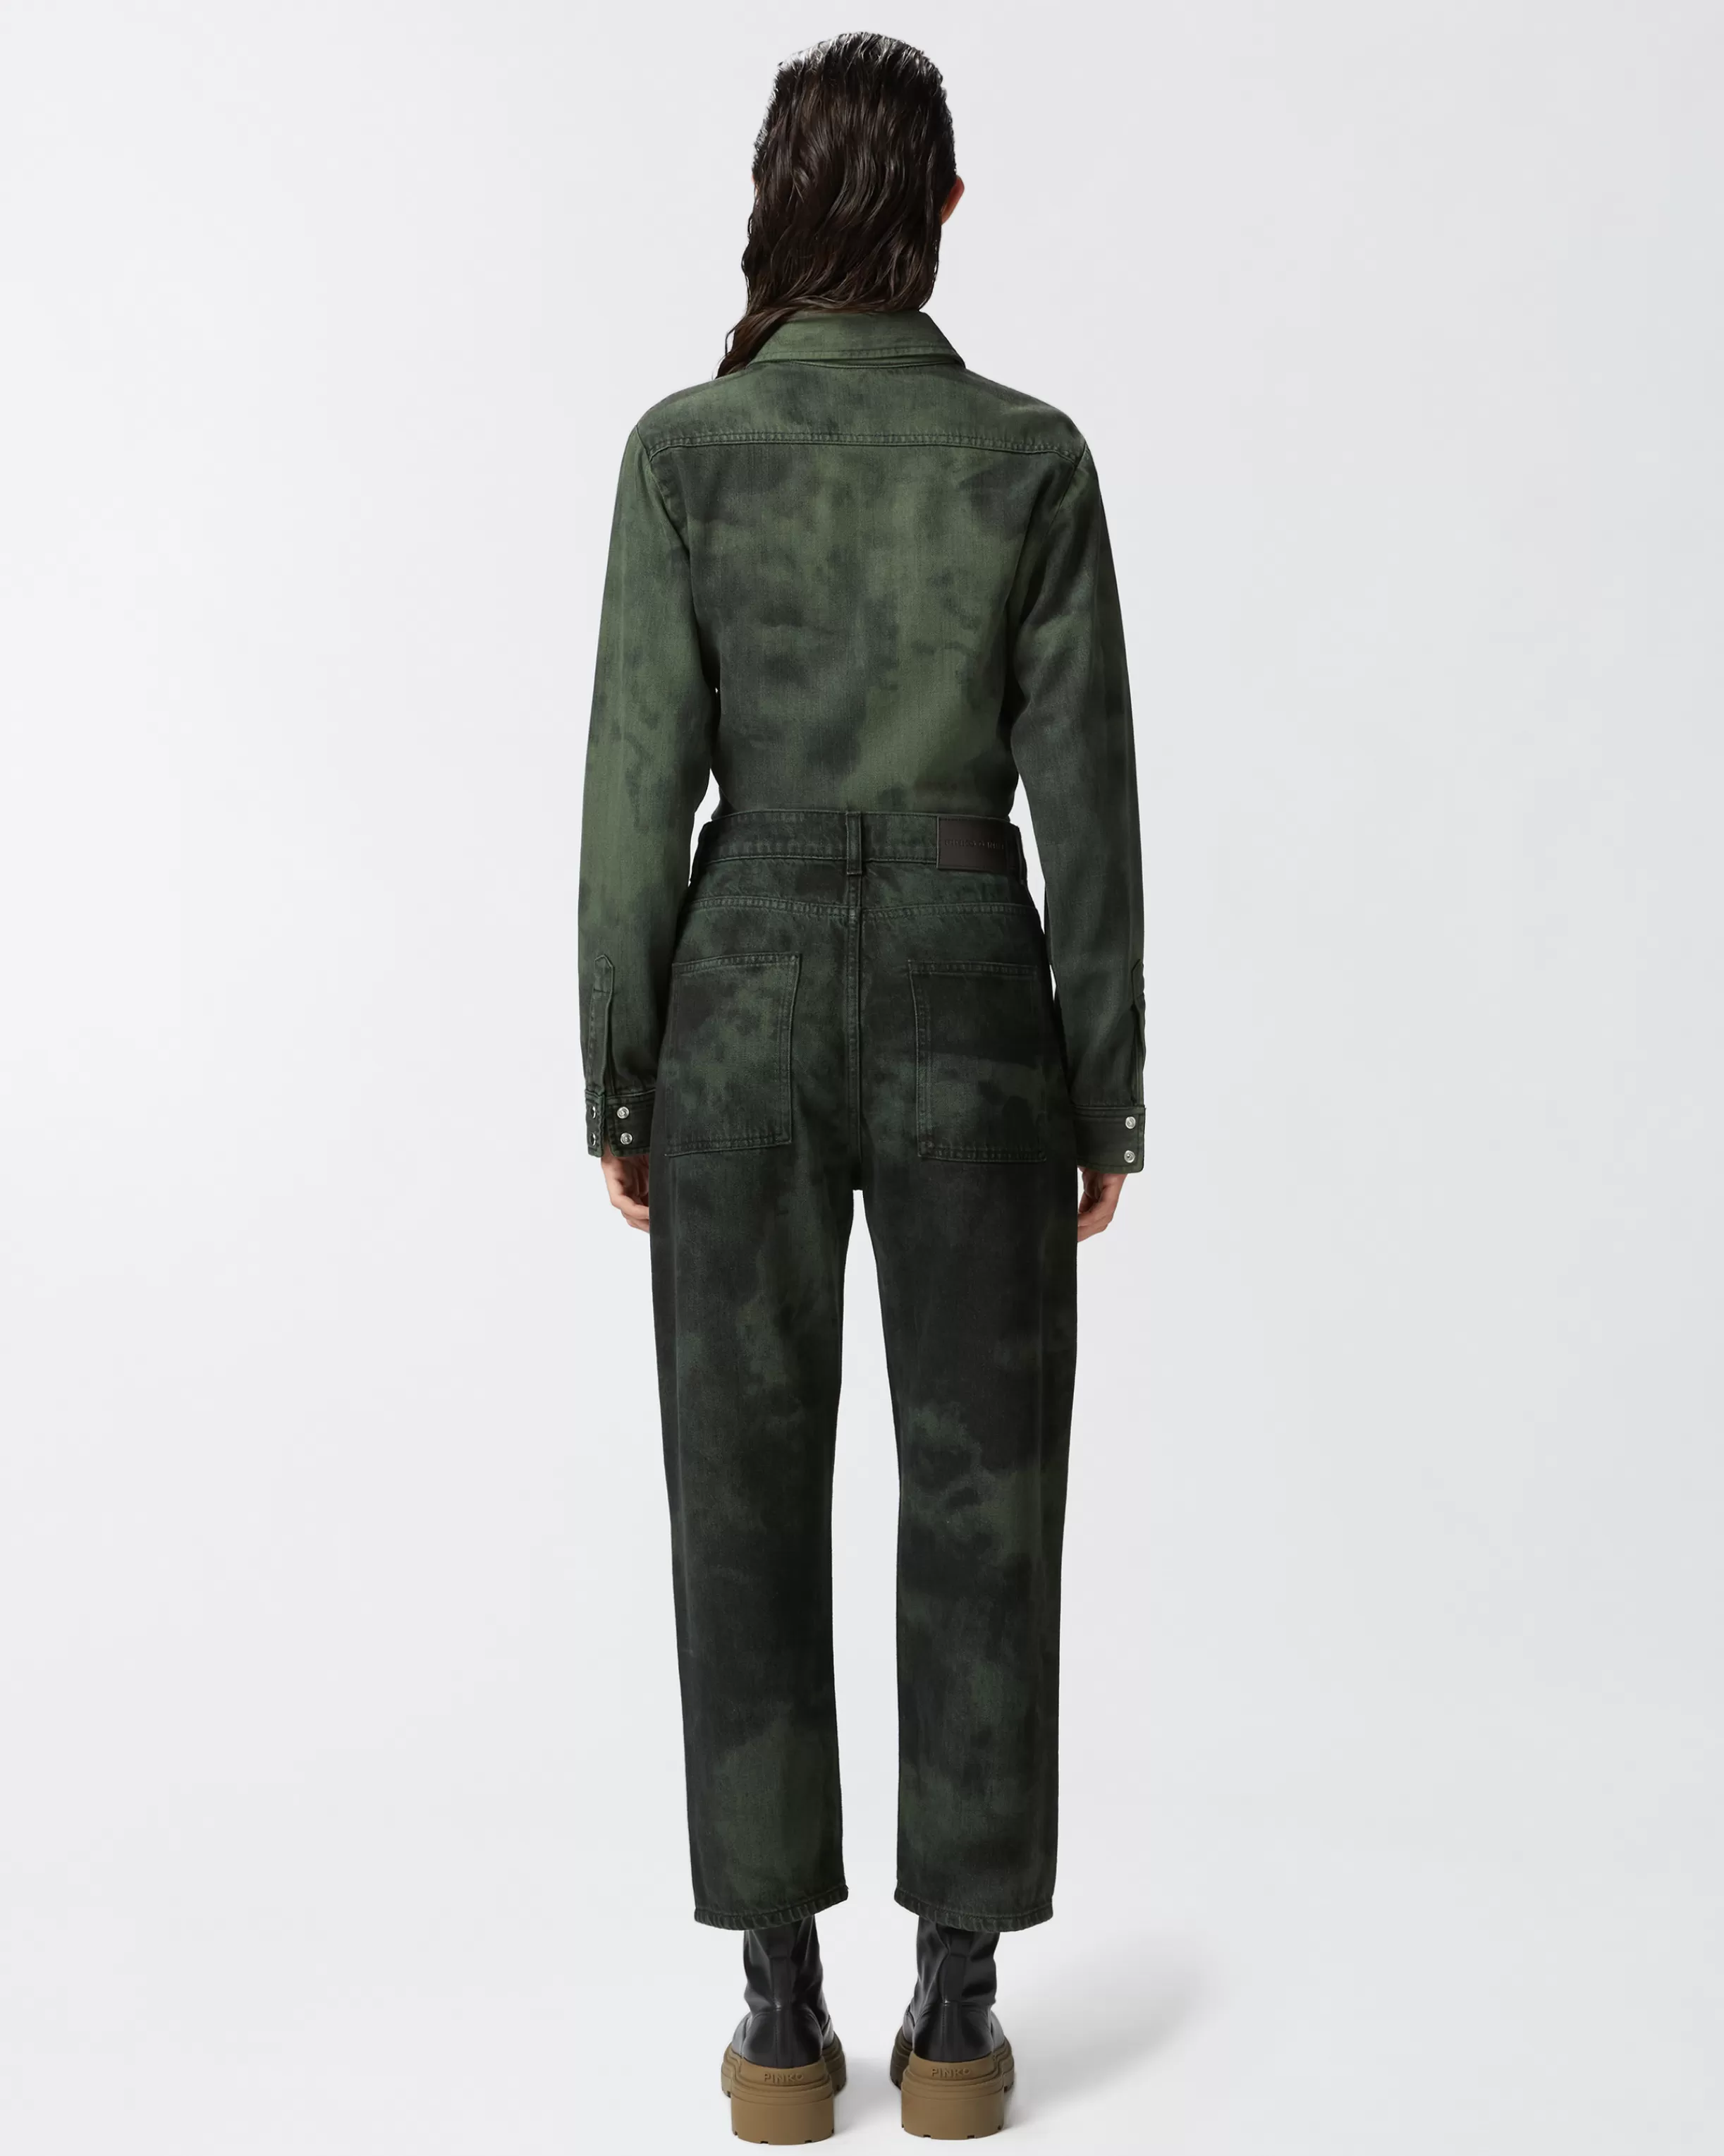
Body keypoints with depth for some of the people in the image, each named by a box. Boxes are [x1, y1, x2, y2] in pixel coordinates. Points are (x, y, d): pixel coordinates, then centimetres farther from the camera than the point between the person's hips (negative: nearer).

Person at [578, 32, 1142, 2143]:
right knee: (982, 1501, 8)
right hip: (968, 999, 0)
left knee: (751, 1499, 8)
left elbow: (642, 782, -6)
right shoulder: (1035, 458, -2)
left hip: (749, 997, 0)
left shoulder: (687, 447, -4)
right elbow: (1084, 800, -2)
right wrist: (1108, 1096, 6)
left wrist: (618, 1080, 4)